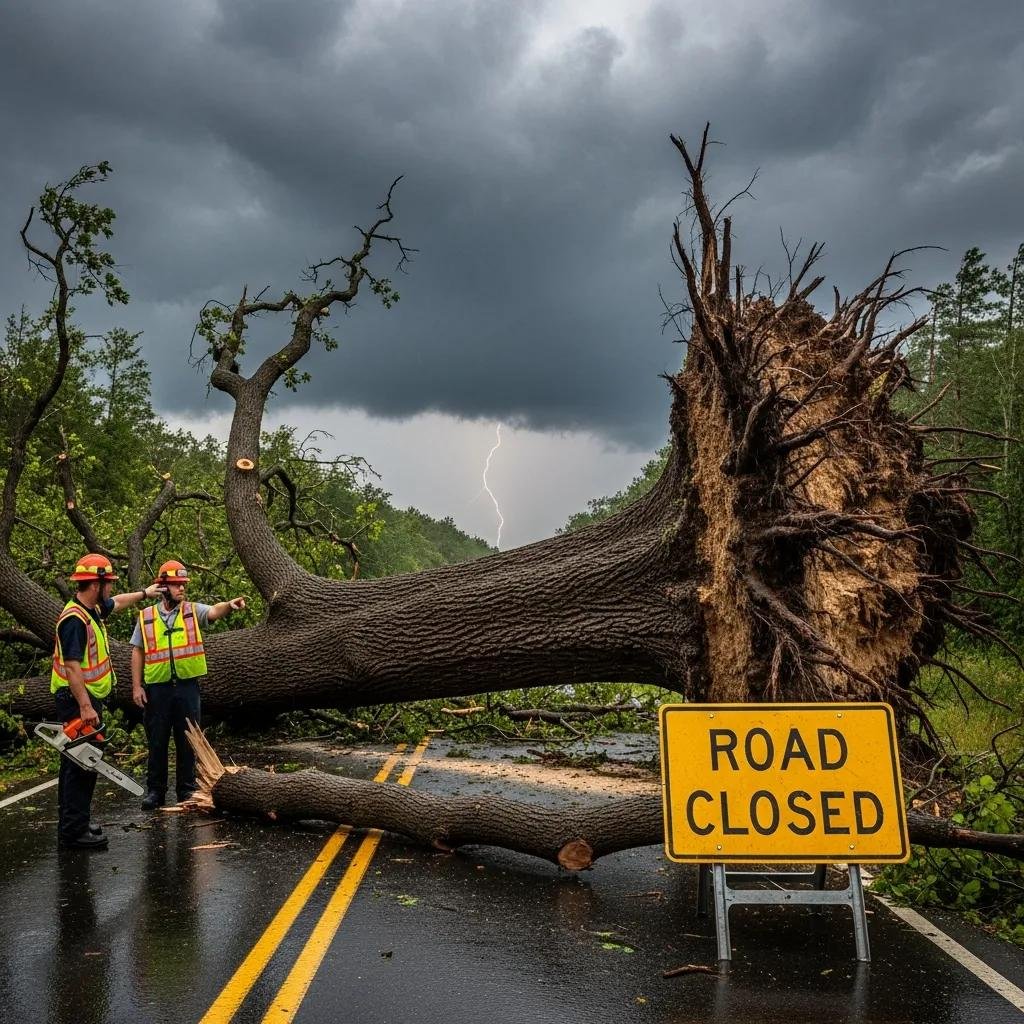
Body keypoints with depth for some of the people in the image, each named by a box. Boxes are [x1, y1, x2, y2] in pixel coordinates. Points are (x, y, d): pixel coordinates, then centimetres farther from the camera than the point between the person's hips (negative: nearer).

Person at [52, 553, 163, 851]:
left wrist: (144, 593, 44)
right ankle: (73, 832, -2)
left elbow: (118, 603, 32)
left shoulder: (94, 608, 8)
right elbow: (72, 667, -26)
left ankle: (73, 823, 24)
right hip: (78, 702, -10)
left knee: (79, 764, 15)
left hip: (89, 698, 10)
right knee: (81, 765, -7)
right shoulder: (74, 619, -22)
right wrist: (85, 707, -28)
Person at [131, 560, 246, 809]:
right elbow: (137, 653, 7)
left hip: (187, 686, 0)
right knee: (157, 742, 9)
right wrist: (136, 686, 1)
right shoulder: (146, 617, 4)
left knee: (187, 742, 7)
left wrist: (229, 605, -44)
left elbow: (213, 612, -21)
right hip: (157, 688, 1)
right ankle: (155, 790, 21)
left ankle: (187, 789, 19)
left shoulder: (193, 611, 1)